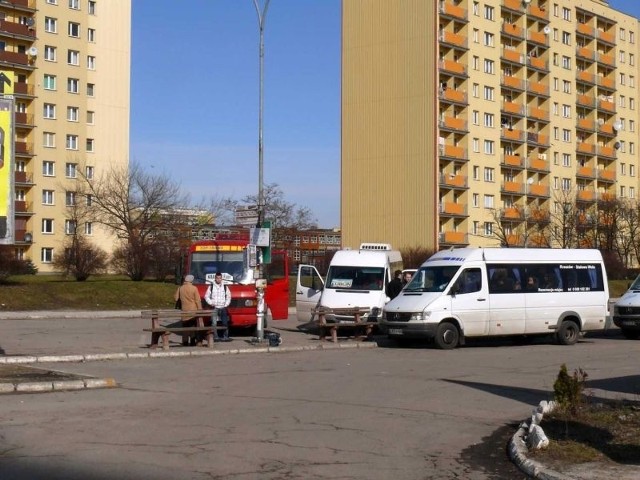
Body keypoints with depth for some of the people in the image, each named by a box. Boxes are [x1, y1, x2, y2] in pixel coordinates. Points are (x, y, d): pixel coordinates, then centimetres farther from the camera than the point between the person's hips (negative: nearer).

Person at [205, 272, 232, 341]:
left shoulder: (225, 287, 9)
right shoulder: (211, 287, 5)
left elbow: (228, 297, 14)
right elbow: (206, 296, 8)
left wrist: (226, 304, 2)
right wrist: (211, 303, -5)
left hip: (223, 308, 1)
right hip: (214, 308, -1)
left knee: (225, 323, -2)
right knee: (214, 323, -7)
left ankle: (225, 336, 3)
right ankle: (215, 337, -5)